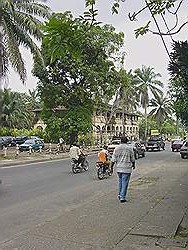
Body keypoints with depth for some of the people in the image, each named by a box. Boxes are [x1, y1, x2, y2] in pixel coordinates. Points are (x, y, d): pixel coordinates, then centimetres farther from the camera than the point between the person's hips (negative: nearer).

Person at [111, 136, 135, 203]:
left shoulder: (117, 148, 1)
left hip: (118, 168, 4)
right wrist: (133, 165, 20)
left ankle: (119, 194, 27)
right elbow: (132, 159, 2)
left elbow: (113, 159, -1)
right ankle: (122, 197, 0)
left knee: (120, 181, 21)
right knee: (125, 182, 1)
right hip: (127, 168, -3)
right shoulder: (130, 148, -5)